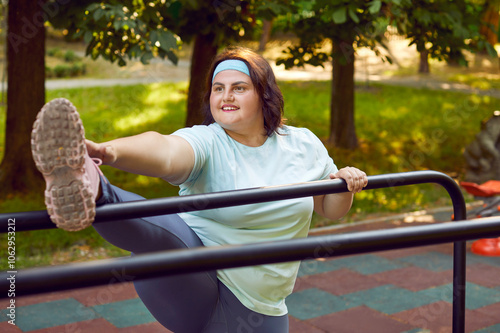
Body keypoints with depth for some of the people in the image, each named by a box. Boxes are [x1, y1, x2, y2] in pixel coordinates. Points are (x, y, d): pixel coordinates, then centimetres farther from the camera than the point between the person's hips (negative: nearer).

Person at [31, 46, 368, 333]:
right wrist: (110, 151, -54)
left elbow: (331, 209, 18)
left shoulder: (303, 144, 6)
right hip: (196, 285, -5)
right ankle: (89, 192, -63)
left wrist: (346, 183, -6)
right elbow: (166, 151, -33)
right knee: (161, 234, -35)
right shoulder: (207, 143, -9)